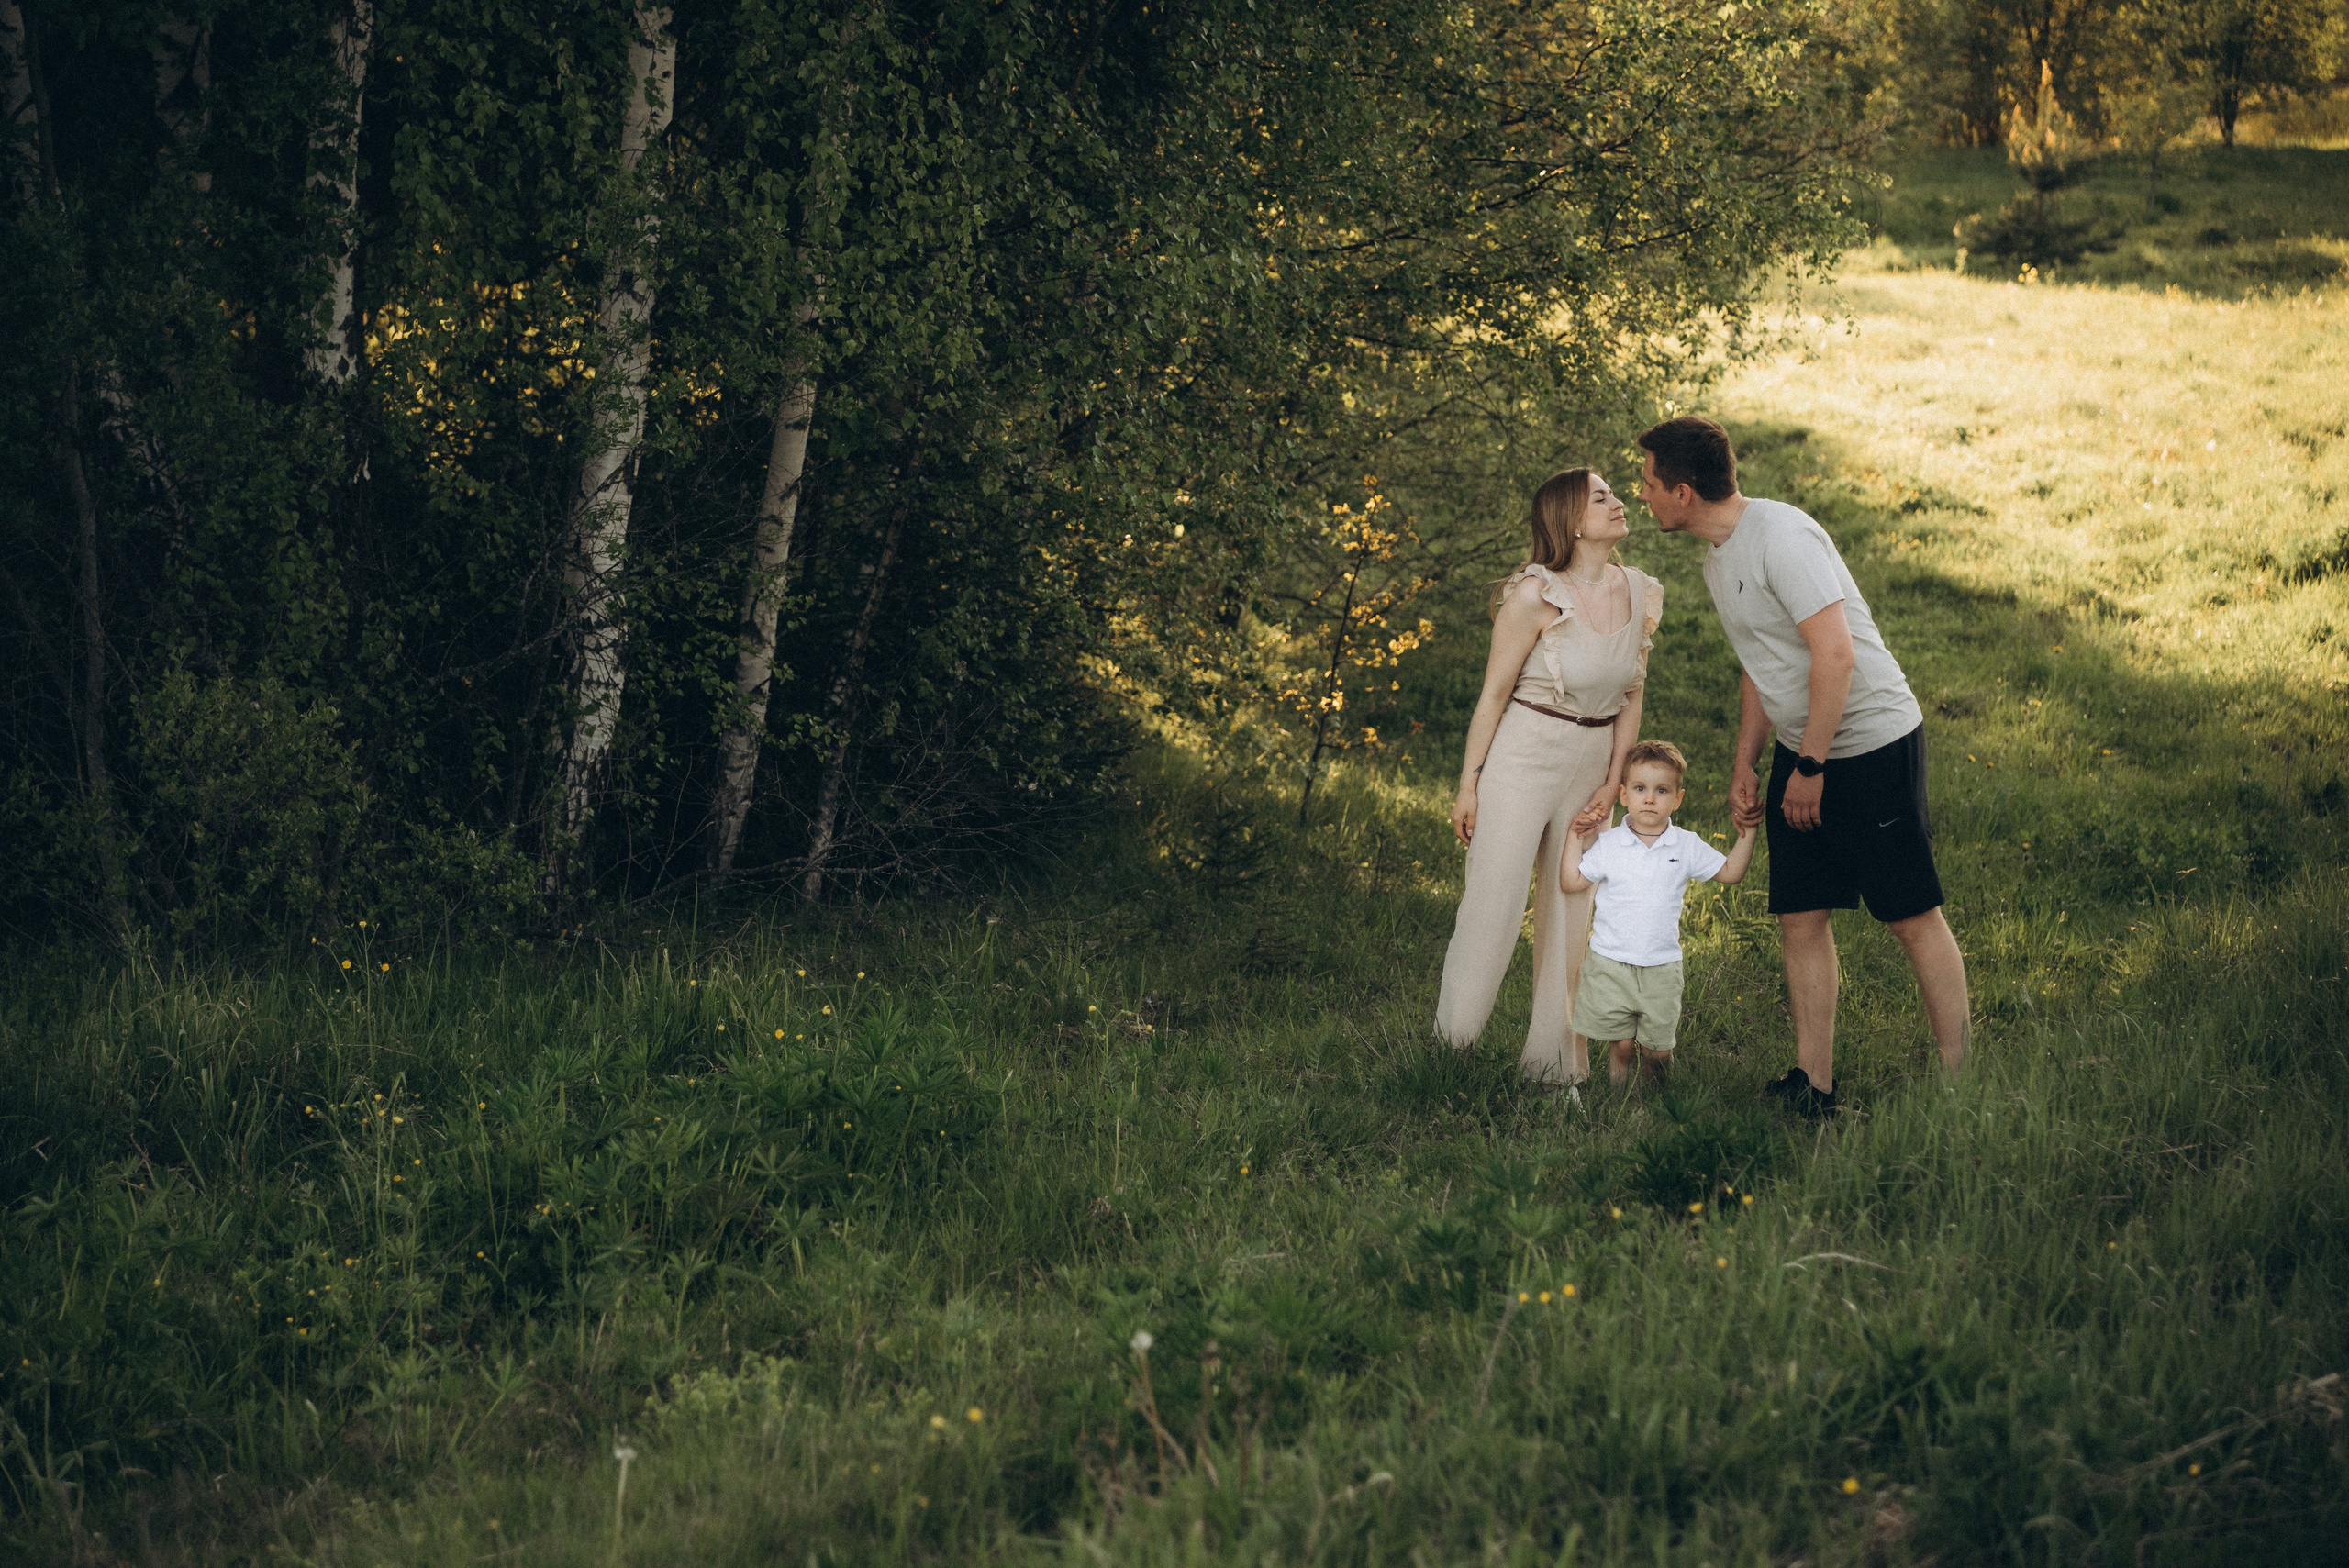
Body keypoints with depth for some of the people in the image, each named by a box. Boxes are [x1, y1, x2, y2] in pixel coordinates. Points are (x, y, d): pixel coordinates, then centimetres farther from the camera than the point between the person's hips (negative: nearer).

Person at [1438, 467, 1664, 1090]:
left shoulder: (1641, 595, 0)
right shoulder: (1535, 596, -16)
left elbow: (1630, 699, 9)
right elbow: (1494, 694, -9)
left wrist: (1613, 784, 5)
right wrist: (1468, 784, -6)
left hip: (1590, 768, 5)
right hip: (1520, 759, -5)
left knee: (1571, 917, 10)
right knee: (1494, 906, -2)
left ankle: (1555, 1062, 19)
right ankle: (1453, 1034, 17)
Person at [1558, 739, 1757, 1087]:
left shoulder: (1686, 846, 1)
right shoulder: (1608, 845, -2)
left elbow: (1730, 872, 8)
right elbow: (1572, 882, -1)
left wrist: (1746, 835, -2)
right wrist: (1574, 839, -7)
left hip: (1662, 968, 1)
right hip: (1611, 965, -1)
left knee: (1658, 1051, 6)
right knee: (1621, 1045, 0)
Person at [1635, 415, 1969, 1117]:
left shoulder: (1780, 536, -20)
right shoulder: (1719, 555, 10)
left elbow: (1835, 654, -24)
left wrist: (1812, 767, -20)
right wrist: (1743, 766, 19)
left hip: (1872, 743, -9)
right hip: (1802, 750, 9)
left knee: (1914, 919, -2)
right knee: (1800, 920, 5)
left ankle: (1958, 1080, 4)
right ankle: (1812, 1086, 9)